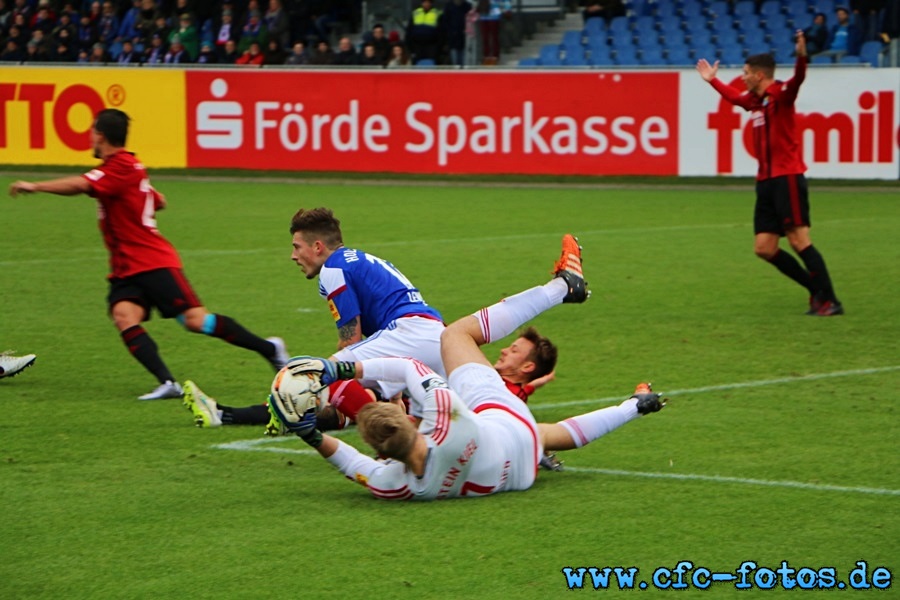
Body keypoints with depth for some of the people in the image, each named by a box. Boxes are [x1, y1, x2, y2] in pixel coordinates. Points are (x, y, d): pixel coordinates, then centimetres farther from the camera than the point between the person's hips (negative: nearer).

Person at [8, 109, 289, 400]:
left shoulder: (122, 167, -15)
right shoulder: (128, 167, 16)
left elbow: (79, 186, -29)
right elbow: (159, 201, 28)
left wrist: (35, 186, -23)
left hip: (155, 263, -9)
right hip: (126, 269, 9)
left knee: (195, 319, -11)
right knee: (123, 316, -17)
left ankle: (269, 349, 5)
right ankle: (167, 383, -27)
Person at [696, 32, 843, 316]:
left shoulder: (780, 94, -9)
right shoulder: (754, 100, 16)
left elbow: (797, 80, -31)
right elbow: (733, 95, 39)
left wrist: (802, 58, -50)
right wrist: (712, 80, 50)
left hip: (787, 178, -9)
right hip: (766, 181, 9)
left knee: (799, 240, -14)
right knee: (765, 248, 4)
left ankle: (830, 301, -12)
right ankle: (818, 290, 12)